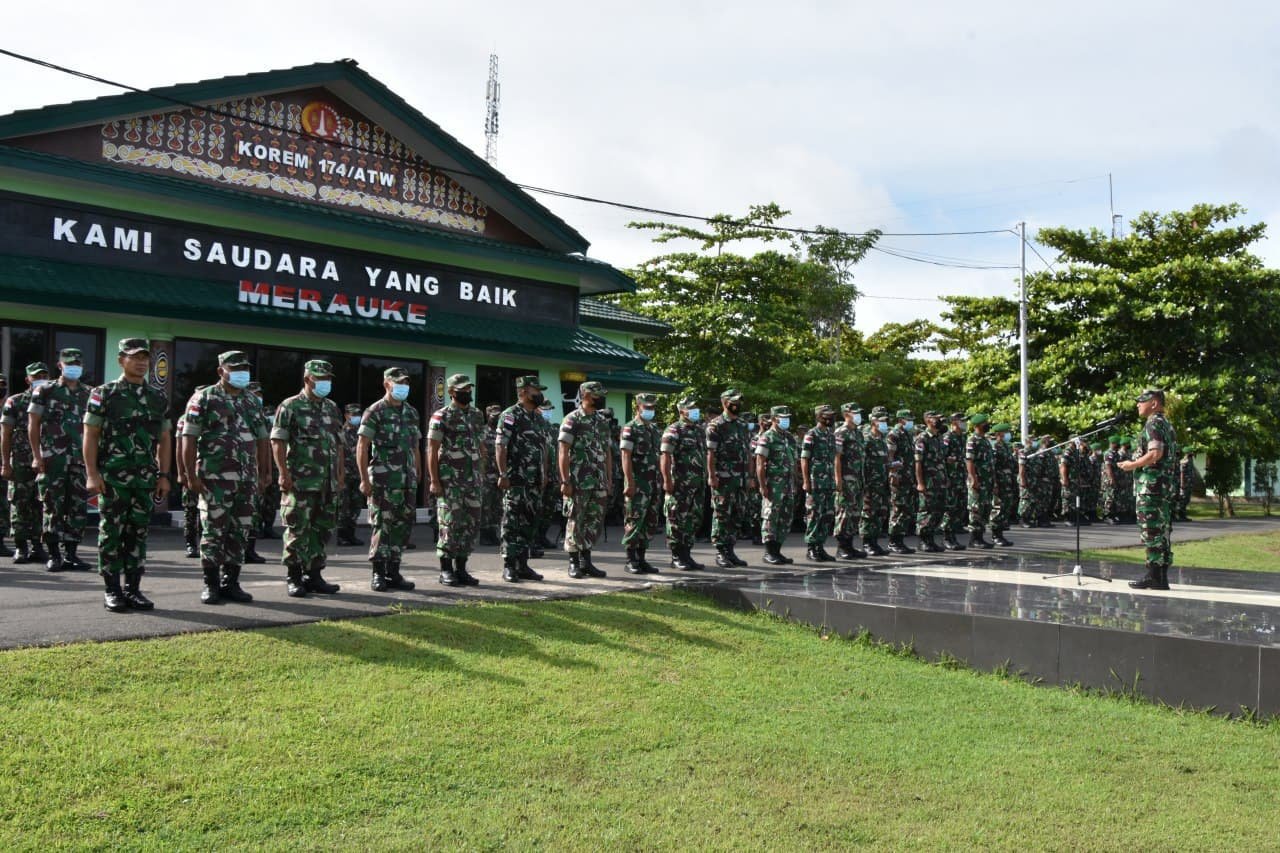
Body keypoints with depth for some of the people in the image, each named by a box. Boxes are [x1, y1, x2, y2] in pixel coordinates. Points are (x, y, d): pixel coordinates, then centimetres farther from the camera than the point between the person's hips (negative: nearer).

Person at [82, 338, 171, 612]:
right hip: (112, 478, -4)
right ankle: (112, 591, 7)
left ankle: (133, 588, 13)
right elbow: (90, 436, -3)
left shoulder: (158, 398, 12)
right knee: (111, 533, 0)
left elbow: (164, 440, 15)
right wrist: (92, 474, -10)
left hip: (146, 479, 4)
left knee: (138, 533, 6)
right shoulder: (103, 394, 0)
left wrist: (164, 475, 8)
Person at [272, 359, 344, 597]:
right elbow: (278, 442, -7)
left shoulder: (333, 408, 16)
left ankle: (314, 575, 17)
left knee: (322, 529, 8)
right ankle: (293, 577, 7)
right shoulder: (290, 407, -3)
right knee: (298, 529, -2)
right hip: (300, 482, -6)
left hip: (328, 482, 6)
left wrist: (341, 474, 13)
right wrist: (284, 474, -14)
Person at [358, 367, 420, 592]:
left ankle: (394, 572, 16)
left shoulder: (411, 412, 14)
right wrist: (364, 479, -15)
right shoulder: (375, 412, -5)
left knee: (403, 526, 7)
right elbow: (362, 447, -9)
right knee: (381, 525, -4)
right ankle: (378, 574, 4)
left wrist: (417, 477, 14)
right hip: (383, 480, -6)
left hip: (407, 480, 6)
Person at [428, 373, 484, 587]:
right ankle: (446, 570, 4)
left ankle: (461, 569, 14)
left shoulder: (476, 417, 15)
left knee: (471, 525, 6)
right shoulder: (441, 417, -4)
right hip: (450, 481, -6)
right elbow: (432, 451, -7)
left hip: (473, 481, 6)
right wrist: (435, 481, -13)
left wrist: (482, 479, 13)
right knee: (451, 525, -5)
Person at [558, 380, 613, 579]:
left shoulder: (602, 421, 14)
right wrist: (565, 481, -16)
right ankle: (574, 563, 7)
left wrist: (609, 480, 12)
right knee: (575, 522, 0)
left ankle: (586, 561, 16)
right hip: (578, 483, -6)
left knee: (595, 522, 8)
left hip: (599, 483, 6)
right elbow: (563, 453, -10)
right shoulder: (572, 420, -6)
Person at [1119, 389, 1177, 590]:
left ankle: (1153, 575, -8)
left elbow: (1155, 453, -22)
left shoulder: (1153, 423, -11)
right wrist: (1136, 464, 20)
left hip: (1151, 484, -10)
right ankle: (1161, 577, 13)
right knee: (1161, 531, 10)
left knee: (1151, 530, -8)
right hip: (1164, 484, 10)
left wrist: (1133, 465, -11)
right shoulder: (1166, 424, 20)